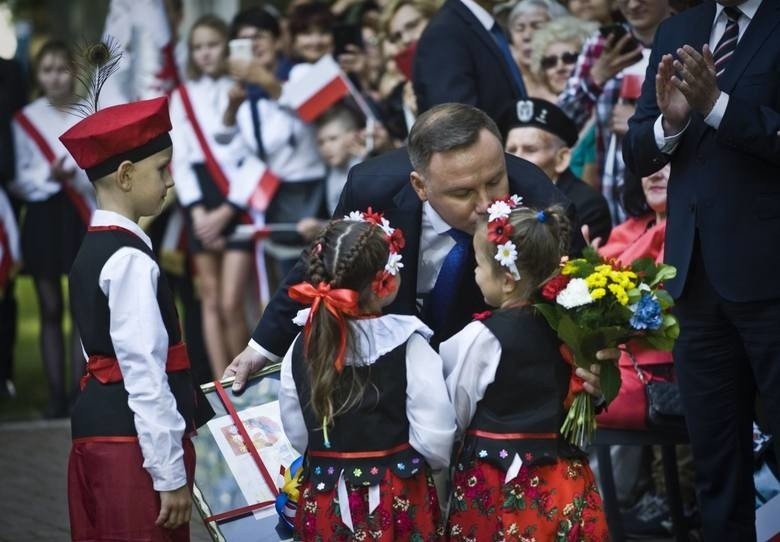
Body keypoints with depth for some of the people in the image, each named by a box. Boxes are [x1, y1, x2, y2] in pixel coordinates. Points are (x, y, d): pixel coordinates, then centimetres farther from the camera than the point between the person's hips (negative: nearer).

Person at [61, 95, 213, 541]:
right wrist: (171, 474, -18)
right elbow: (145, 374, -19)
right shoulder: (131, 260, -15)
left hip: (98, 433, 10)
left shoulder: (93, 252, 13)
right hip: (133, 441, -10)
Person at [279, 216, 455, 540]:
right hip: (397, 502, -3)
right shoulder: (408, 346, -18)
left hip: (323, 501, 3)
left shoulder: (302, 348, -7)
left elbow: (297, 436, 3)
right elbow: (435, 442, -16)